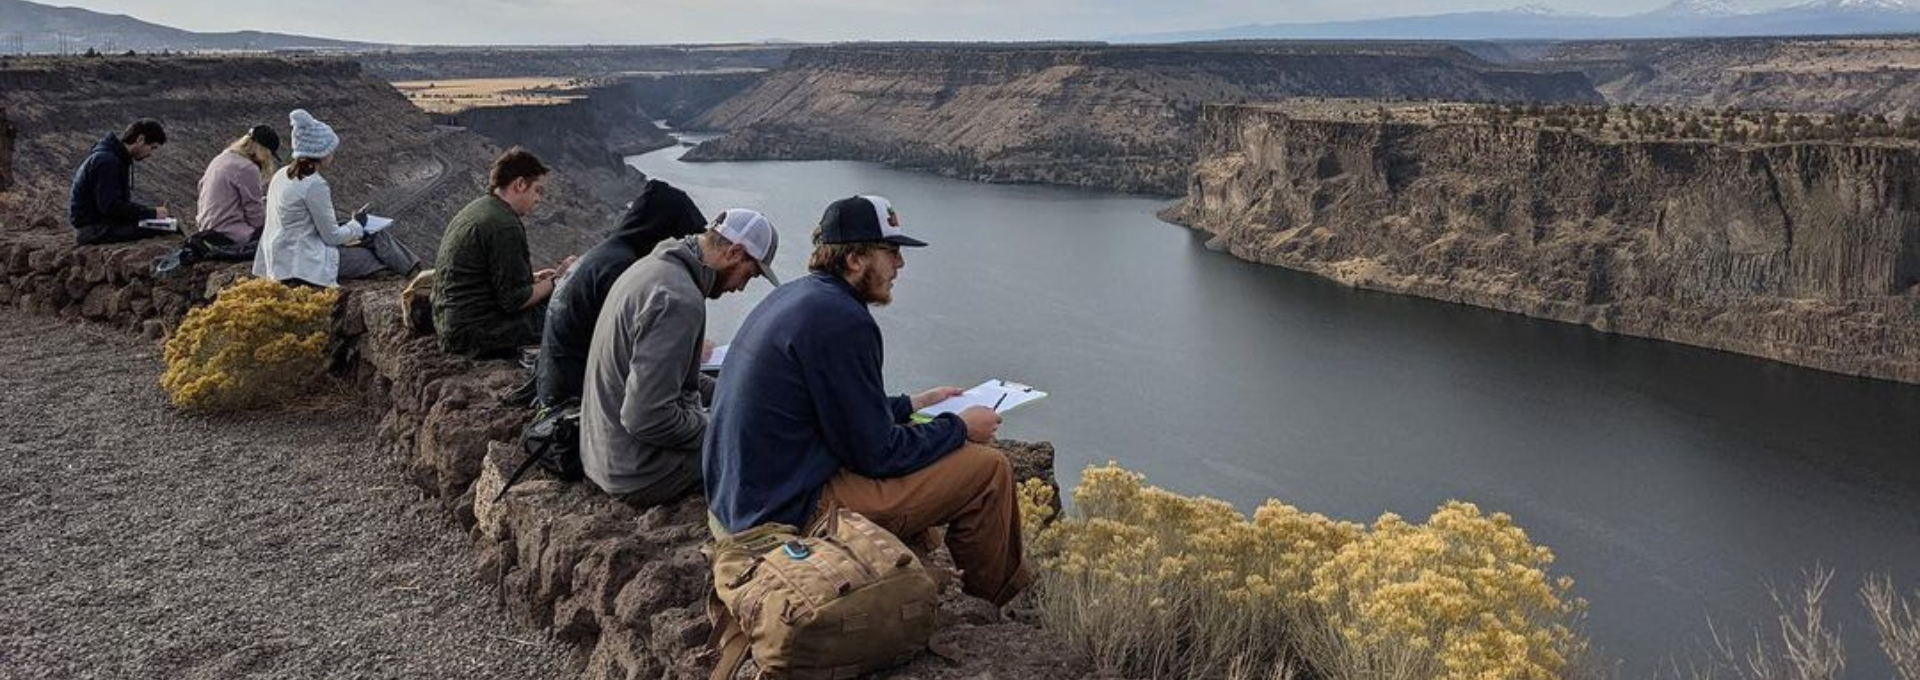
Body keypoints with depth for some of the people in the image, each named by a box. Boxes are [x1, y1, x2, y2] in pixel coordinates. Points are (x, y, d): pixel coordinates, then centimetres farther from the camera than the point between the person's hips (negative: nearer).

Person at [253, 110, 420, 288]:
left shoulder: (281, 175, 8)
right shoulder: (315, 185, -19)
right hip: (304, 265, -9)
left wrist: (346, 225, 13)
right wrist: (357, 225, 4)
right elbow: (332, 237, -14)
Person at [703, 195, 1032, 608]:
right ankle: (1006, 600, 18)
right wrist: (961, 427, -2)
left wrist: (912, 404, 23)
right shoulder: (842, 321, -20)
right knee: (990, 469, -5)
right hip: (791, 517, -10)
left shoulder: (791, 297, 10)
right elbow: (877, 454, -16)